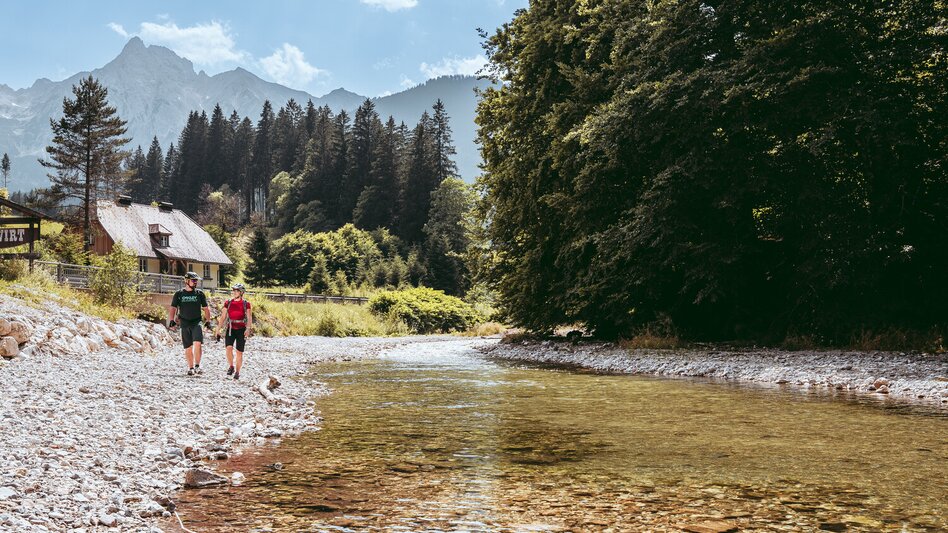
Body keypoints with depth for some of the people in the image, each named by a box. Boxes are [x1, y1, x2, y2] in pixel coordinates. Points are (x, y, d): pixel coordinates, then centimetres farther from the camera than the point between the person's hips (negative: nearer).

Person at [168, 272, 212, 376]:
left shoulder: (200, 293, 6)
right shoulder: (179, 294, 6)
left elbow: (206, 308, 10)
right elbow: (173, 308, 5)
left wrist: (208, 321, 3)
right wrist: (171, 320, -9)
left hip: (197, 323, -1)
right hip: (184, 324, 1)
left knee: (197, 344, -19)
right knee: (188, 348, 5)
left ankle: (197, 365, -9)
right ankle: (191, 368, 16)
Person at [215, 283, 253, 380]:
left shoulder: (246, 304, -1)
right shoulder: (228, 303, 5)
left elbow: (249, 318, -6)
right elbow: (222, 317, 8)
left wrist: (248, 329, -21)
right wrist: (218, 330, 5)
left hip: (241, 330, -1)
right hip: (230, 329, 1)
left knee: (239, 352, 2)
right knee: (229, 348, -18)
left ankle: (237, 372, 16)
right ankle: (231, 366, 4)